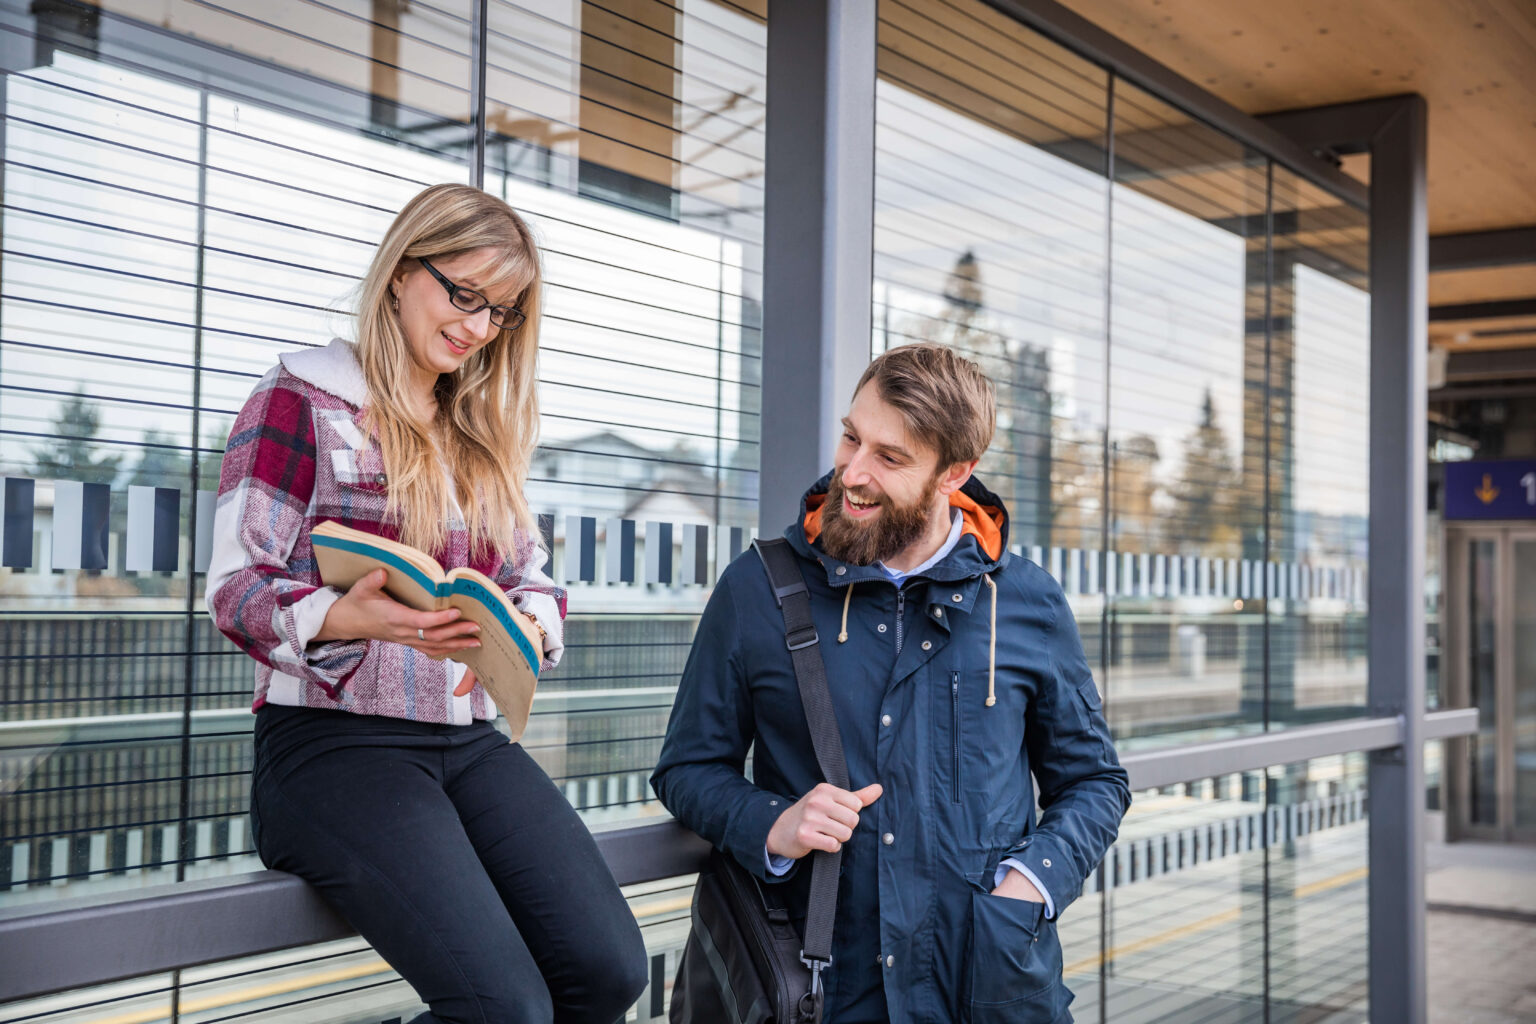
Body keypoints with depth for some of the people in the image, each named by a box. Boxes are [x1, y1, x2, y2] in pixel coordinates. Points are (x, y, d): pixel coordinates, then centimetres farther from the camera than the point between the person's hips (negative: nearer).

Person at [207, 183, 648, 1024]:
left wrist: (529, 624, -7)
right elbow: (236, 588, -6)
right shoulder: (304, 401, 0)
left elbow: (529, 578, 19)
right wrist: (348, 617, -27)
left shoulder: (483, 433, 20)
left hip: (469, 741, 6)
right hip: (333, 739, -6)